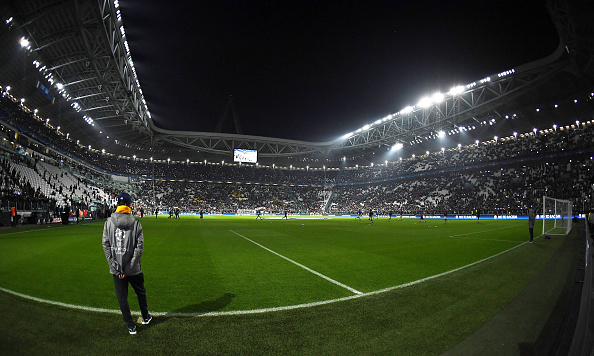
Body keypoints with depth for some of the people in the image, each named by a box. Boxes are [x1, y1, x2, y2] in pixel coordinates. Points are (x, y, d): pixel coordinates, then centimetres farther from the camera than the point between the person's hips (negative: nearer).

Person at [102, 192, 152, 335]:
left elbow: (106, 245, -5)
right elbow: (140, 247, -13)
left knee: (122, 298, 14)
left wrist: (115, 266, -3)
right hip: (134, 269, -1)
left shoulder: (109, 222, -5)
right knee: (141, 292, 21)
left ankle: (131, 326, 22)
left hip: (116, 269, 1)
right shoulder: (135, 223, -10)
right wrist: (130, 267, -7)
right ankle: (145, 317, 38)